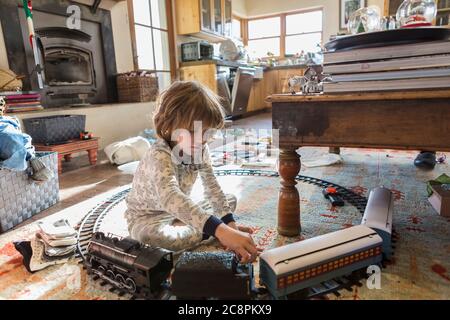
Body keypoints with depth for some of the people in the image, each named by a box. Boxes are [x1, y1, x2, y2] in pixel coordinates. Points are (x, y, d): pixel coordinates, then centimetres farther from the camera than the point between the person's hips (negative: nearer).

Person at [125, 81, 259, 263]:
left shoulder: (201, 150, -12)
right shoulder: (159, 157, -36)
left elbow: (212, 188, -13)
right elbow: (170, 198, -53)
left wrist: (230, 224, -26)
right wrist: (221, 231, -64)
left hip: (180, 212, 7)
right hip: (147, 217, -6)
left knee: (231, 200, 3)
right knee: (149, 235, -40)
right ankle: (205, 235, -19)